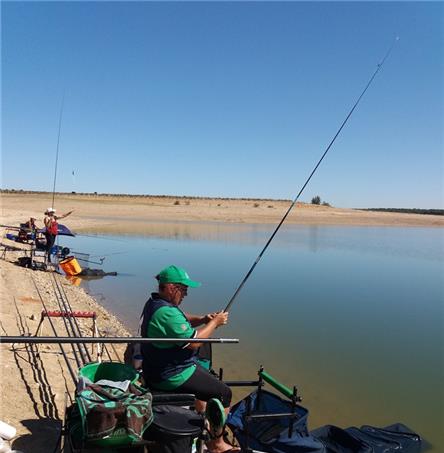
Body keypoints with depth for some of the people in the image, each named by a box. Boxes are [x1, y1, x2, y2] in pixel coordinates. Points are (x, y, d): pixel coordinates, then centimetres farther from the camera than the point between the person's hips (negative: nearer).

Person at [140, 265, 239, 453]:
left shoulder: (154, 302, 3)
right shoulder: (167, 312, -30)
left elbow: (181, 321, 15)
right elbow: (193, 341, -26)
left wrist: (203, 319, -2)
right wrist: (214, 323, -13)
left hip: (157, 369, 11)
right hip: (171, 376, -11)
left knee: (206, 380, 29)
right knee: (224, 393, -1)